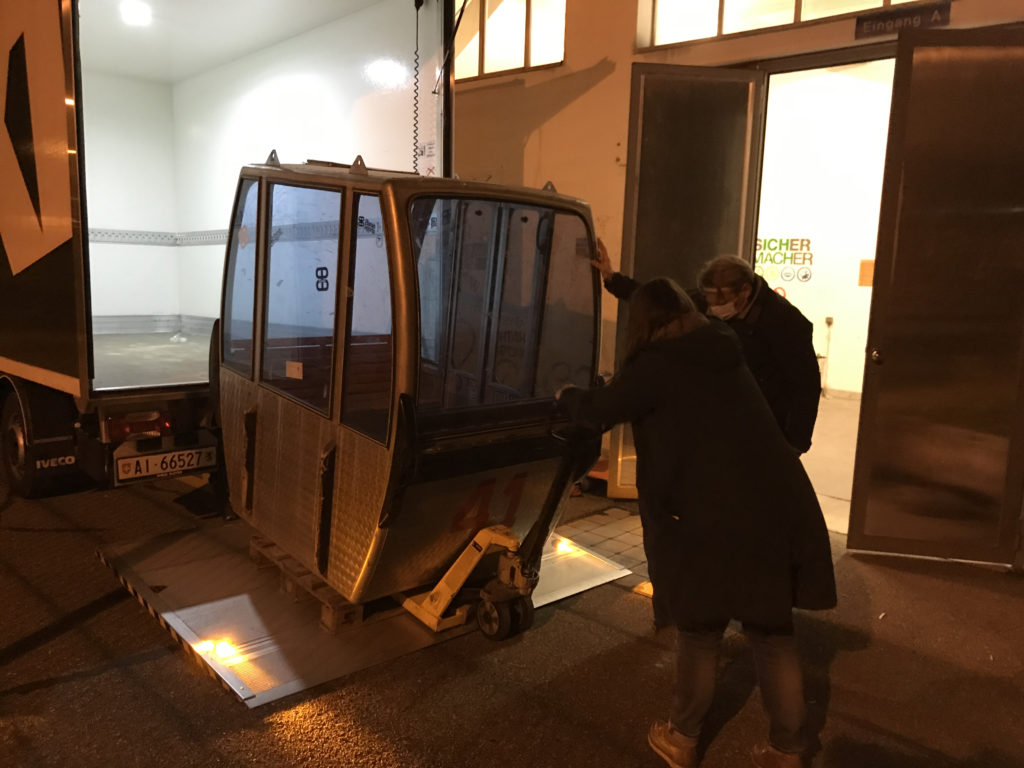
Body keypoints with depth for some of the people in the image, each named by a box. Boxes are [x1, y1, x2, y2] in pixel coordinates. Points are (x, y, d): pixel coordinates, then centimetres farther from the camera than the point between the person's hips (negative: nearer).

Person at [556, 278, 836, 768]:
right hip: (778, 509, 6)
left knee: (699, 632, 13)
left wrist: (567, 396, 27)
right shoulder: (726, 356, 16)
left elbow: (599, 412, 4)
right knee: (773, 633, 18)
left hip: (714, 519, -5)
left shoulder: (656, 365, -4)